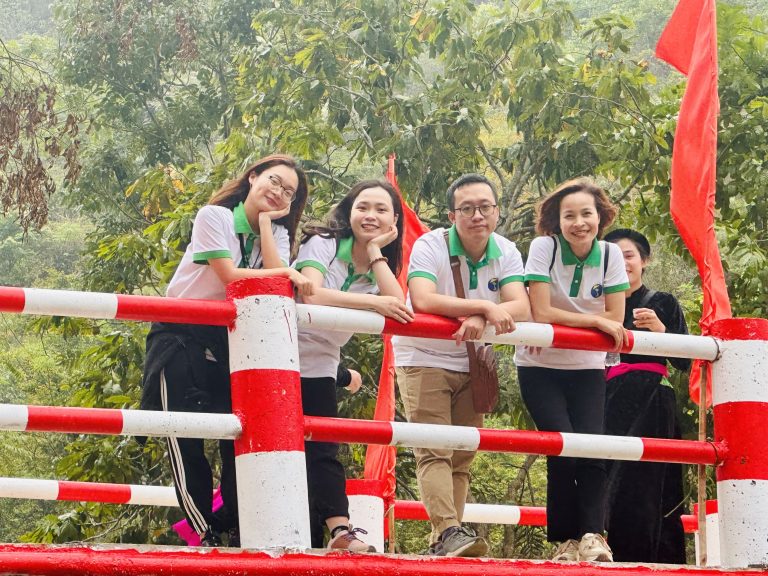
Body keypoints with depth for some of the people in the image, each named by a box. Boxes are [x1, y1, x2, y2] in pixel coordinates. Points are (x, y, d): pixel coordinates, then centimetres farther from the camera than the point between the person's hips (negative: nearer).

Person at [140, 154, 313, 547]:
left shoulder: (276, 234, 6)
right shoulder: (214, 217, -9)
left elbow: (278, 285, -14)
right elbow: (229, 275, -19)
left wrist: (265, 220, -11)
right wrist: (284, 274, -15)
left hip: (229, 338, 5)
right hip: (182, 335, -5)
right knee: (186, 436, -8)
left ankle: (238, 528, 1)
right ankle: (205, 532, -5)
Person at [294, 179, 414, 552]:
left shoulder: (381, 266, 5)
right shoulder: (322, 245, -11)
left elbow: (399, 307, -16)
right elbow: (312, 295, -30)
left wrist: (375, 251, -13)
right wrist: (373, 303, -32)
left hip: (319, 366, 5)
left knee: (323, 452, -5)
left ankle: (339, 531, -15)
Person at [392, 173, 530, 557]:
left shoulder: (506, 252, -4)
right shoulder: (430, 246, -18)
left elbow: (521, 308, -18)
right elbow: (423, 300, -34)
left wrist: (480, 320, -37)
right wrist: (486, 307, -35)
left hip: (471, 365, 5)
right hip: (423, 359, -5)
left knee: (461, 458, 5)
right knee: (434, 451, -17)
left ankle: (444, 543, 8)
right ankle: (448, 531, -28)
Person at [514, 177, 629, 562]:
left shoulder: (610, 255, -7)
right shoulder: (544, 248, -15)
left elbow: (615, 320, -7)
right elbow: (541, 314, -19)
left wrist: (563, 319, -14)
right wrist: (594, 321, -17)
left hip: (587, 368, 2)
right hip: (540, 367, -2)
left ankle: (592, 535, -8)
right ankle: (566, 540, -4)